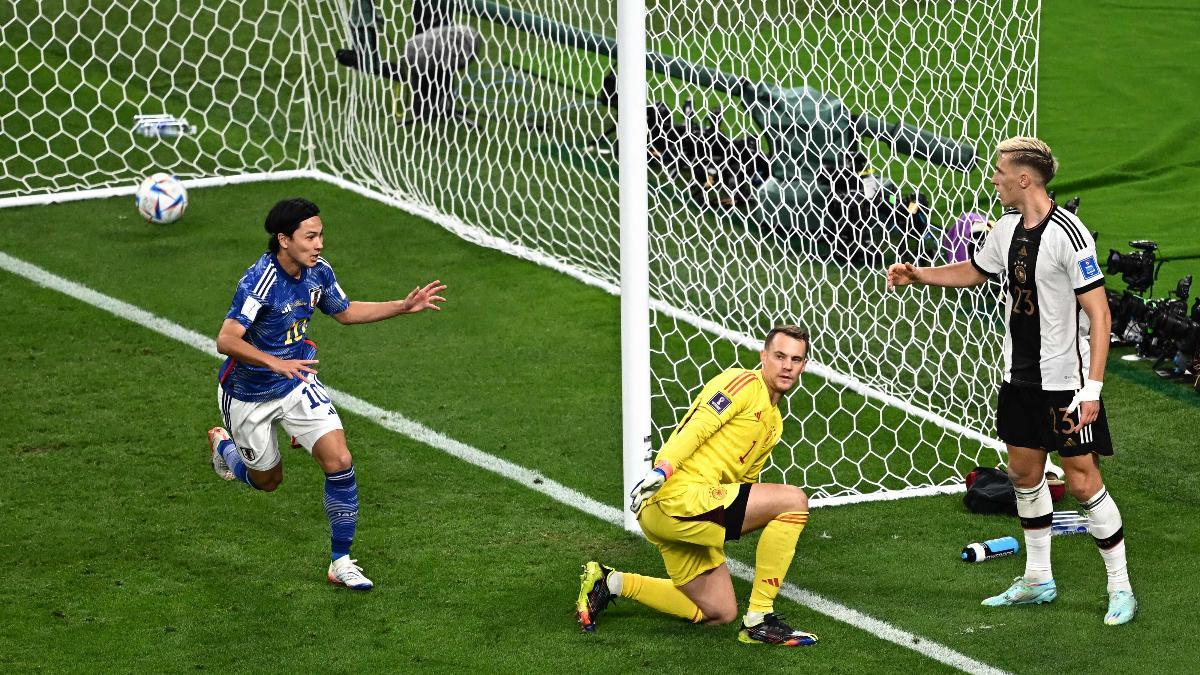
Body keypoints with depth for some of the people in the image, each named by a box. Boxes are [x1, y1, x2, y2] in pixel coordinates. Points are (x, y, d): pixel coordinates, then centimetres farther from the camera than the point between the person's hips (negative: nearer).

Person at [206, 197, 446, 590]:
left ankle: (340, 563, -2)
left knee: (339, 461, -14)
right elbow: (226, 340, -38)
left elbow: (345, 312, 12)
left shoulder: (318, 271, -9)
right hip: (249, 396, -5)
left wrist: (404, 307, 5)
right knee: (267, 480, 15)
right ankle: (222, 445, 50)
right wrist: (274, 362, -52)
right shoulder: (259, 281, -30)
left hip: (297, 383, 5)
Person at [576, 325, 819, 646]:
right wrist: (662, 469, -29)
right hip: (681, 495, -10)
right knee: (794, 499, -17)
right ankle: (759, 620, -14)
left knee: (719, 613, 15)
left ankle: (611, 582, 17)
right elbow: (696, 427, -17)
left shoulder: (774, 421, 24)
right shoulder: (744, 383, -5)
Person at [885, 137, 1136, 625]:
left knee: (1082, 481, -5)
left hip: (1065, 381, -8)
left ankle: (1120, 587, 6)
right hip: (1019, 378, 8)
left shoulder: (1067, 234, -20)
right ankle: (1037, 580, 27)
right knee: (1024, 474, 13)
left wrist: (1092, 388, -23)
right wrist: (918, 275, 15)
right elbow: (973, 272, 27)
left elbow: (1099, 315, -20)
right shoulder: (1007, 230, 5)